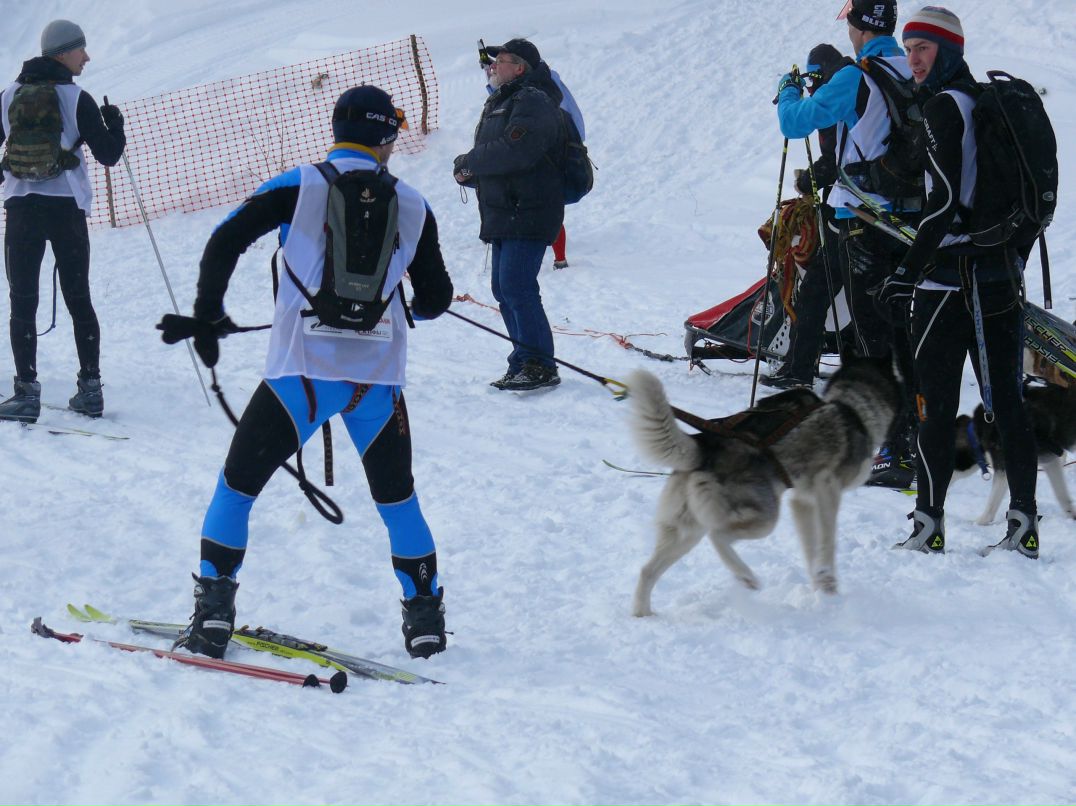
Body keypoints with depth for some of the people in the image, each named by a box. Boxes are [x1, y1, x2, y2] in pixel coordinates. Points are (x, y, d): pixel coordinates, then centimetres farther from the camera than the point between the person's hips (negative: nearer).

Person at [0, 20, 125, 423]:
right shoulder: (77, 99, -6)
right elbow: (108, 155, -4)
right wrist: (115, 124, 14)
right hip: (67, 208, -1)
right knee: (79, 299, 9)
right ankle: (89, 387, 7)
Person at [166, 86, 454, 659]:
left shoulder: (300, 187, 0)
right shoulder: (412, 206, 6)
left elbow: (225, 242, -7)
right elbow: (436, 300, 13)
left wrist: (207, 318, 3)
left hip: (303, 372, -2)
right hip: (380, 377, 2)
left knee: (238, 486, 10)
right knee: (396, 498, 21)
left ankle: (212, 615, 4)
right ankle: (424, 616, 22)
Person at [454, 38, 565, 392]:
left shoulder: (532, 101, -12)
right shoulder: (498, 103, 21)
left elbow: (515, 151, -26)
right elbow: (491, 158, 22)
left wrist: (468, 162, -14)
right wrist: (470, 173, -1)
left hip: (529, 213, -10)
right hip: (503, 213, 10)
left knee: (516, 287, -14)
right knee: (504, 290, 11)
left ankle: (540, 366, -10)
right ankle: (523, 362, 18)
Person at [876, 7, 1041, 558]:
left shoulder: (943, 106, -11)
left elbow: (944, 199, -19)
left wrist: (910, 272, -18)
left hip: (951, 274, -8)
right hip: (1003, 274, 8)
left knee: (935, 403, -4)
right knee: (1006, 400, 7)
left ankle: (929, 526, -5)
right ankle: (1023, 524, 7)